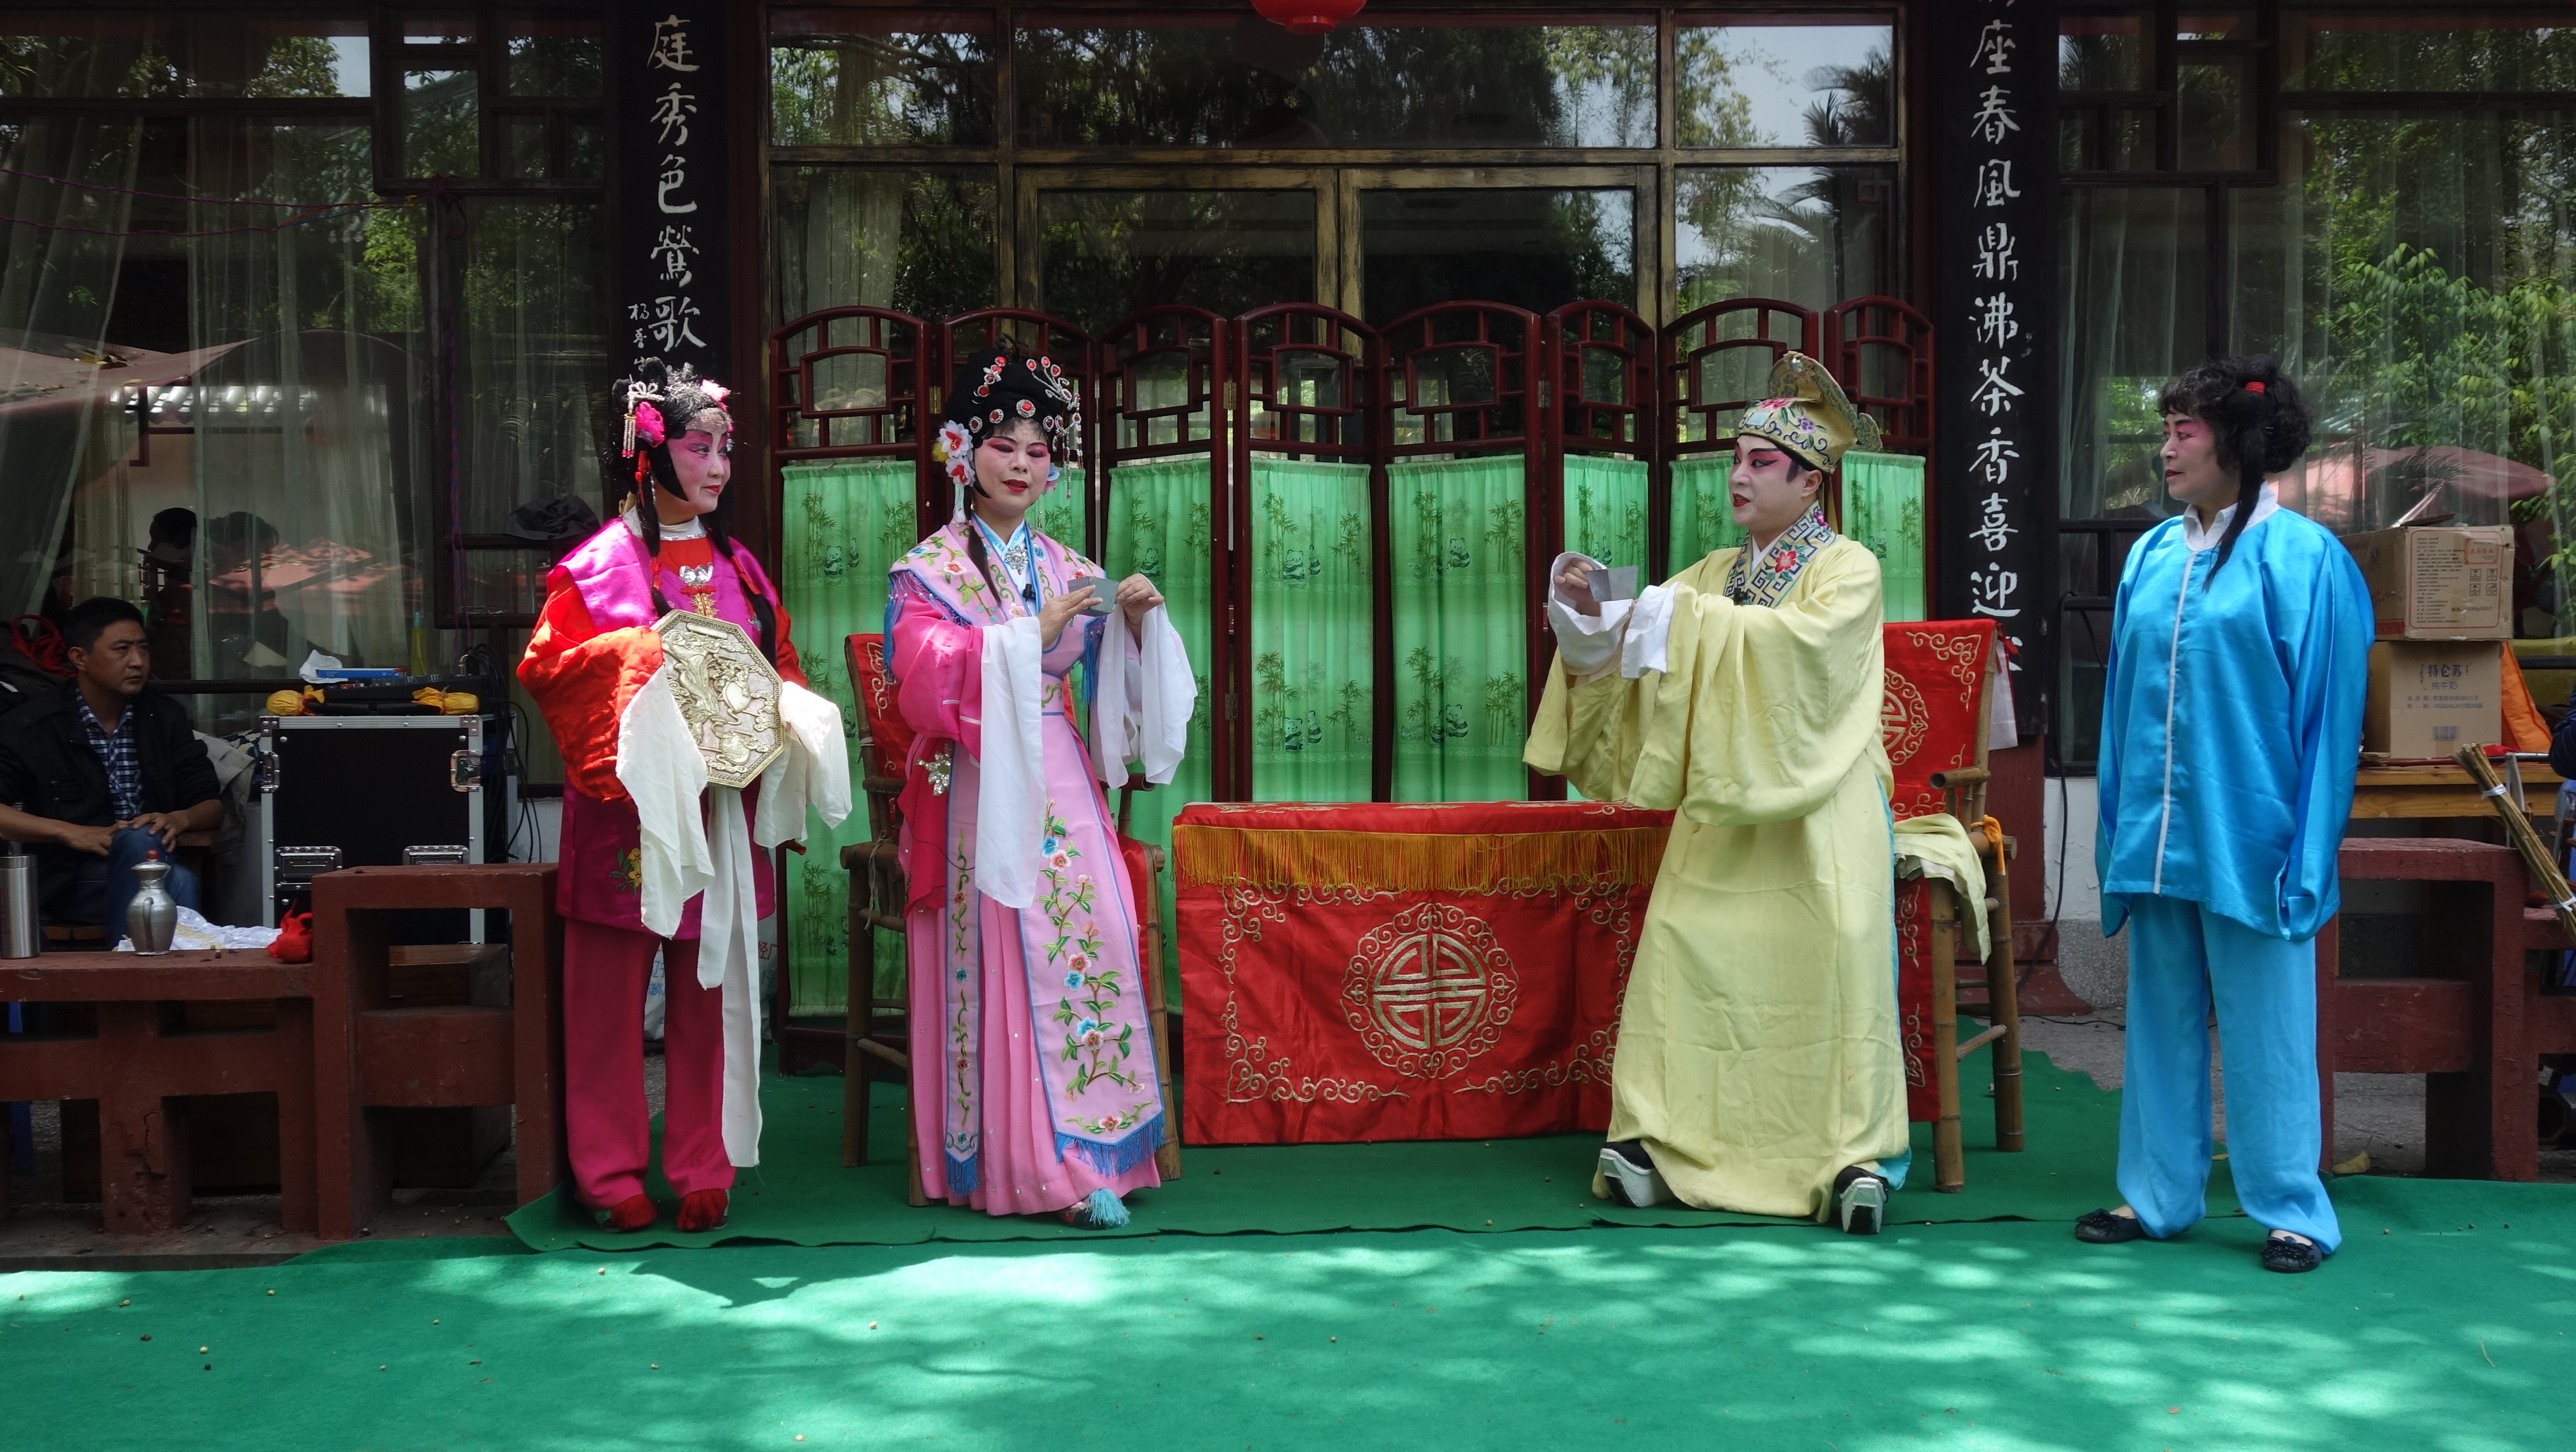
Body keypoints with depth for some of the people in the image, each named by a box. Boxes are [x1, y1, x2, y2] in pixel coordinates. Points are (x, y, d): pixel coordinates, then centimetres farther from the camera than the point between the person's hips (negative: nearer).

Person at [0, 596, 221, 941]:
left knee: (179, 882, -35)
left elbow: (213, 807, 14)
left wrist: (178, 819, -9)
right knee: (140, 842, -35)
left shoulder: (166, 717, 13)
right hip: (71, 880, -2)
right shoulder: (30, 728, 2)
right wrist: (71, 833, -17)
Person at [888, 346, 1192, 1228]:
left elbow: (1109, 673, 14)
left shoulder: (1062, 568, 18)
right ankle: (1035, 1165, -6)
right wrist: (1033, 635, -17)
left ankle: (1088, 1150, -2)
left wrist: (1136, 622, -5)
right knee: (1005, 952, -10)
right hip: (979, 784, -4)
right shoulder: (929, 569, 3)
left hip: (1061, 781, 4)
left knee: (1094, 932, -9)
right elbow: (927, 674, -12)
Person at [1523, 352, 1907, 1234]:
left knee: (1836, 965, -13)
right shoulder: (1716, 573, 16)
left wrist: (1688, 619, -22)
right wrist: (1589, 615, -11)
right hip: (1723, 814, 5)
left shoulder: (1847, 570, -1)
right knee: (1684, 953, -6)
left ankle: (1859, 1156, -7)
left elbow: (1801, 640, -20)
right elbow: (1643, 639, 9)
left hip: (1816, 817, -5)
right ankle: (1660, 1139, -2)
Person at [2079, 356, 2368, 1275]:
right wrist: (2117, 826, 9)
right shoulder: (2153, 556, 9)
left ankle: (2291, 1209, 13)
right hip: (2157, 836, 6)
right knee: (2161, 1017, 12)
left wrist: (2304, 849, -12)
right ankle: (2157, 1196, 22)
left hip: (2247, 838, -5)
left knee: (2264, 1026, 2)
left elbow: (2326, 712, -8)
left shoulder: (2300, 558, -7)